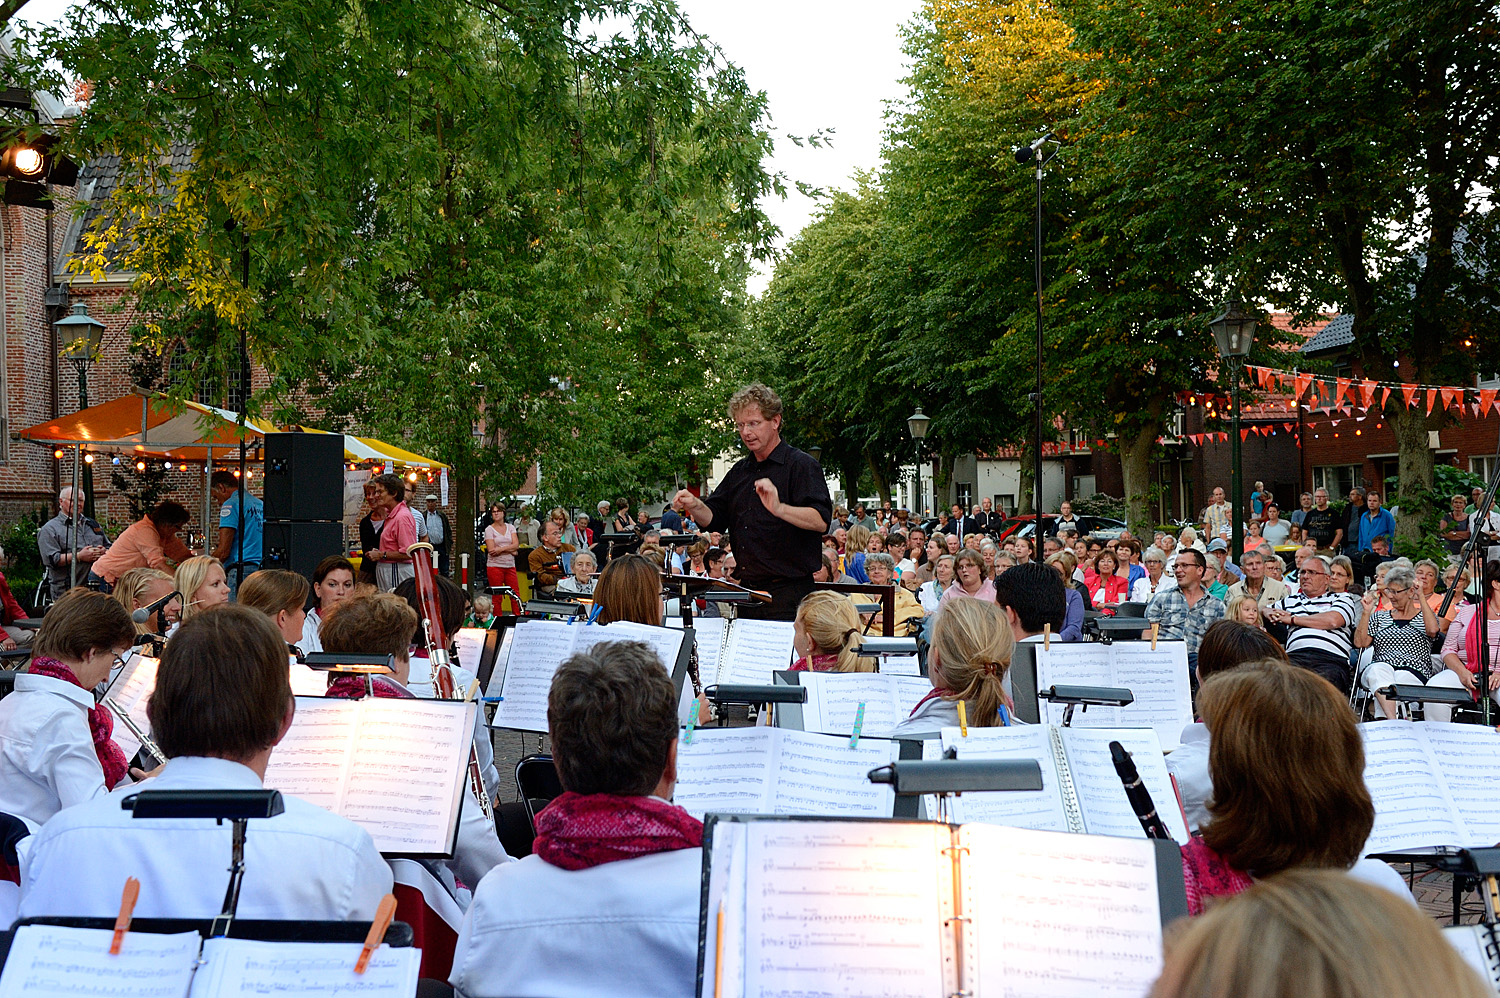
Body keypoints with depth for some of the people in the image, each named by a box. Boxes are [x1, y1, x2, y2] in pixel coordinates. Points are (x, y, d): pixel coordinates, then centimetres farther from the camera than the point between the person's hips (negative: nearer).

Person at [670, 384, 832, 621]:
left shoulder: (801, 465, -7)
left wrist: (780, 509, -35)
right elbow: (714, 519, 19)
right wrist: (695, 506, -3)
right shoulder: (739, 471, 17)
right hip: (748, 591, 7)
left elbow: (821, 521, -20)